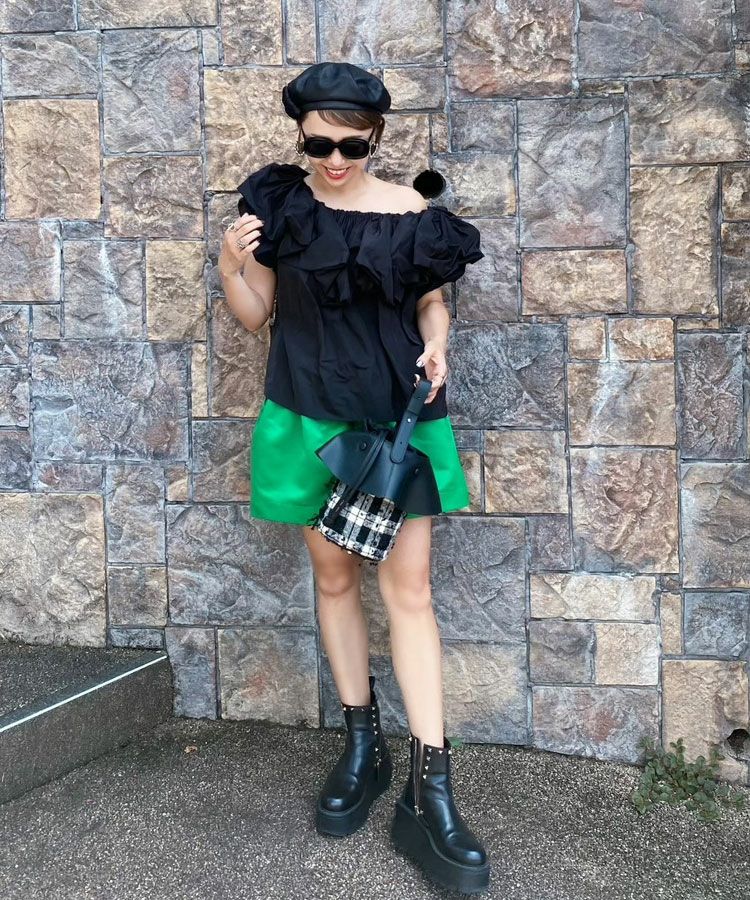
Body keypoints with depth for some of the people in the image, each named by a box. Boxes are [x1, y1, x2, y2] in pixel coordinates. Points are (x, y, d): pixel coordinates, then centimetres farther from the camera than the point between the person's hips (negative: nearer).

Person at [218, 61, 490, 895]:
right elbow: (255, 313, 5)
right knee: (334, 578, 10)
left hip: (398, 415, -1)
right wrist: (230, 266, -13)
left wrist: (435, 345, -10)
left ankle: (428, 789, 0)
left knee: (408, 587, -5)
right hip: (310, 415, 2)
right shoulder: (275, 202, -1)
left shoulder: (409, 212, -4)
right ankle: (362, 744, 27)